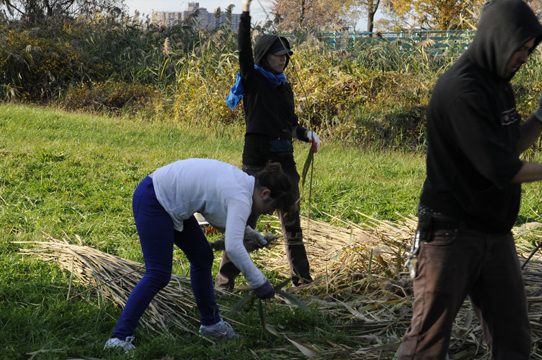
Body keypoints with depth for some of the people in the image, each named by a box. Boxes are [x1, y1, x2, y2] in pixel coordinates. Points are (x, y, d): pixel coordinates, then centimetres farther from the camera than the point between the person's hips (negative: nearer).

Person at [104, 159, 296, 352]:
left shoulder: (240, 180, 6)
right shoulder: (241, 197, -22)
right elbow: (233, 247, -32)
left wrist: (248, 234, 11)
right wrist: (259, 282, -24)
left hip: (171, 201, 11)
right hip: (153, 200, -11)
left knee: (202, 257, 14)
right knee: (158, 275, -13)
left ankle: (210, 322, 27)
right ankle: (119, 338, -12)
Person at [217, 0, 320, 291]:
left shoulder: (284, 87, 14)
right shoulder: (253, 79, -2)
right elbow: (244, 51, -18)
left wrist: (307, 134, 0)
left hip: (284, 160, 6)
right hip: (257, 159, -6)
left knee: (291, 220, 13)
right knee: (246, 222, -5)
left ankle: (301, 278, 23)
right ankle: (224, 281, 3)